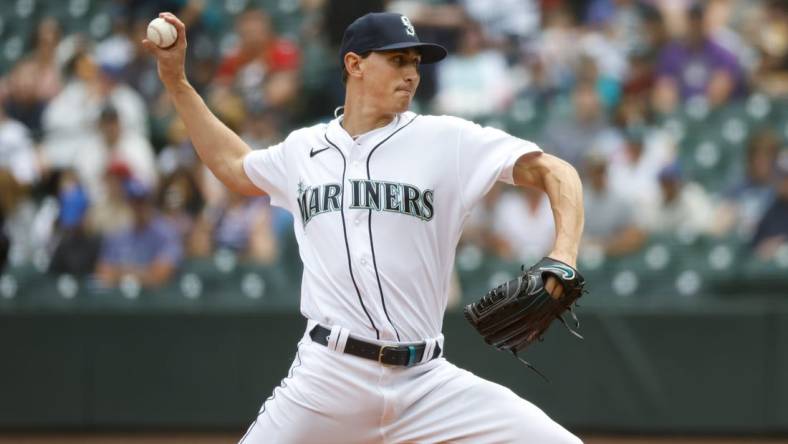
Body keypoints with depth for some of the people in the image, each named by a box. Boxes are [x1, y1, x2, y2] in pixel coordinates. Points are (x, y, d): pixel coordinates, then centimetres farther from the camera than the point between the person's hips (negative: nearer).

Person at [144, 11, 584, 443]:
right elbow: (235, 167, 33)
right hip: (327, 375, 2)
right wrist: (175, 79, 30)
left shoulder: (446, 139, 1)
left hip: (425, 381, -1)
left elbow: (555, 171, -4)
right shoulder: (303, 149, 12)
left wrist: (563, 258, -22)